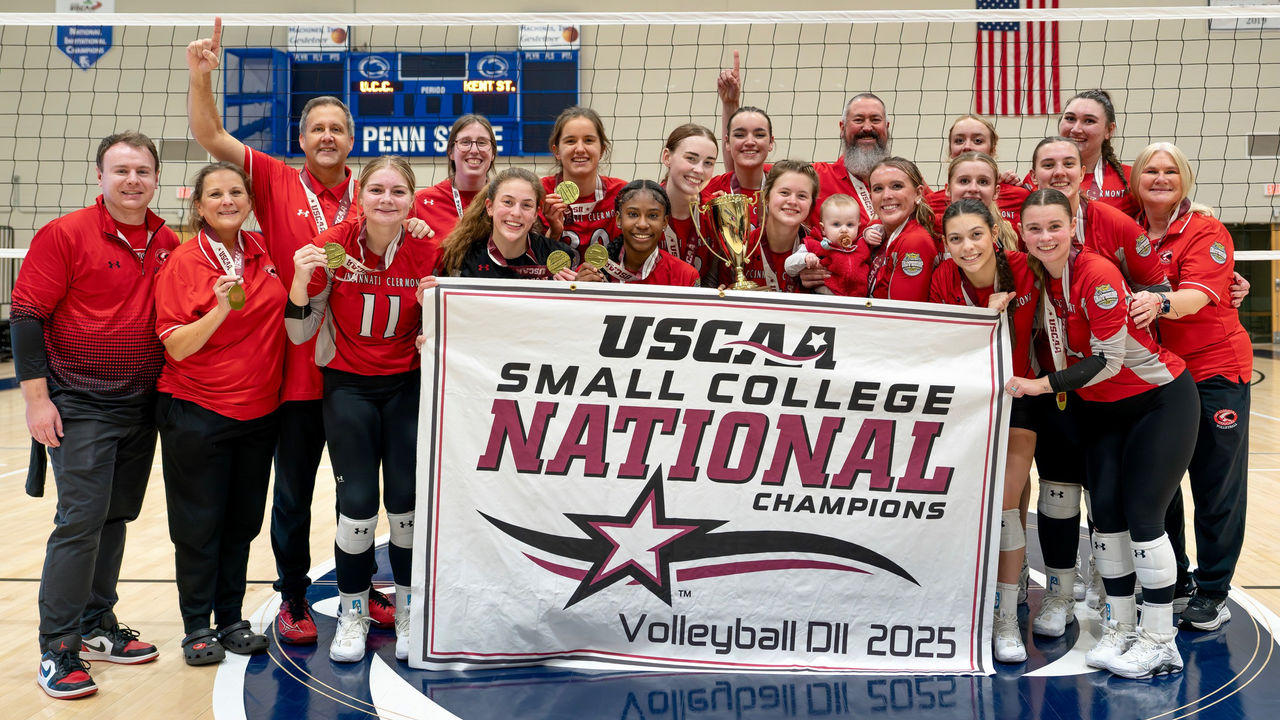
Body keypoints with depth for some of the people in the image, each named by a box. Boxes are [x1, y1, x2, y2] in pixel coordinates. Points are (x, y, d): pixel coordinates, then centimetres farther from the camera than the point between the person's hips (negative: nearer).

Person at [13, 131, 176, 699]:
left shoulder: (170, 244, 6)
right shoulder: (65, 235, -9)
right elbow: (25, 314, -9)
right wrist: (36, 397, -13)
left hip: (142, 405, 6)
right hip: (80, 404, -5)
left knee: (114, 516, 13)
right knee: (81, 518, -8)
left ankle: (96, 627, 26)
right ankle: (57, 648, 2)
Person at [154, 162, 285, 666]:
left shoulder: (263, 252, 4)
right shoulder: (183, 262, -10)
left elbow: (283, 310, 22)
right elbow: (177, 346, -15)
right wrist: (222, 309, -29)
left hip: (259, 412, 5)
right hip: (197, 412, -4)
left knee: (243, 521, 12)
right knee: (199, 525, 4)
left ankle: (232, 620, 26)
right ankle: (197, 627, 18)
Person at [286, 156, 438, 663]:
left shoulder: (427, 253, -7)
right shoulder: (333, 246, -11)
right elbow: (299, 333, -7)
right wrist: (300, 279, -23)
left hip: (407, 388, 1)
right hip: (348, 387, -1)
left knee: (407, 500, -2)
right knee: (357, 503, -5)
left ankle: (407, 611, 19)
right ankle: (353, 612, 16)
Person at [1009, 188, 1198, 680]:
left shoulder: (1097, 275, -25)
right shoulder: (1035, 275, -6)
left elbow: (1109, 359, -24)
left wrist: (1042, 385, -25)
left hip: (1161, 399, -6)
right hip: (1101, 407, 6)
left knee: (1142, 512, -8)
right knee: (1105, 511, 3)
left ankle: (1159, 641, 3)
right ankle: (1120, 629, 15)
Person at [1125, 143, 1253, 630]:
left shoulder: (1206, 232, -9)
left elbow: (1196, 295, -25)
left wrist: (1159, 303, -45)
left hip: (1214, 370, -4)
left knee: (1216, 486, 1)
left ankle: (1212, 593, 14)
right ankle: (1172, 585, 24)